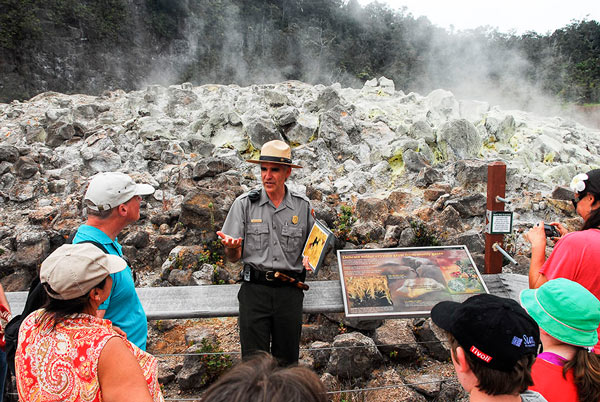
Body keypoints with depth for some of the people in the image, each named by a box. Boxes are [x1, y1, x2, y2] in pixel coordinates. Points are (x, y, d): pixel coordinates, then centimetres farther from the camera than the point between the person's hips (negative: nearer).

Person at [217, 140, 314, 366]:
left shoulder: (303, 206, 6)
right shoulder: (244, 204, 2)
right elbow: (233, 257, 3)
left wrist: (311, 258, -7)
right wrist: (230, 246, -19)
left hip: (289, 290, 1)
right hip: (255, 289, -1)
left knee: (287, 361, 10)